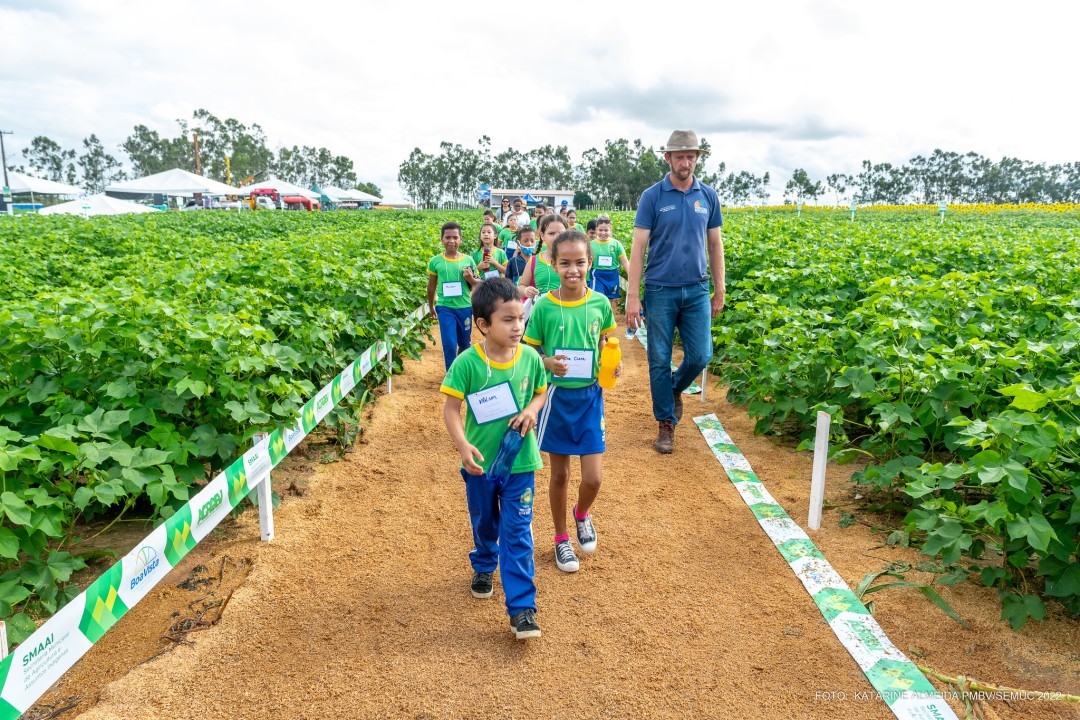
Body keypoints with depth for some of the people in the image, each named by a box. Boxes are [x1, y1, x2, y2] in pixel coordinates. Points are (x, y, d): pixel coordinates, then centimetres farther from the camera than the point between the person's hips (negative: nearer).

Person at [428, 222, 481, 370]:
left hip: (465, 307, 2)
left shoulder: (468, 260, -3)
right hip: (445, 308, -2)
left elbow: (477, 285, 6)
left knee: (465, 344, 17)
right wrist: (431, 306, 18)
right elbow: (431, 287, 9)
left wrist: (470, 279, -16)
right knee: (449, 346, -6)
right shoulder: (435, 262, -4)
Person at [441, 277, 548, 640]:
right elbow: (451, 407, -14)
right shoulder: (467, 363, -18)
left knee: (517, 533, 1)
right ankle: (483, 567, 53)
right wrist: (462, 445, -28)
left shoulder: (530, 358, -11)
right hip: (480, 461, 0)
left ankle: (522, 607, 9)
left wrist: (531, 409, -15)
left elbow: (541, 391, 6)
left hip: (520, 461, 0)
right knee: (484, 524, 23)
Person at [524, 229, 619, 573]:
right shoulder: (543, 306, -11)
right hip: (556, 398, -1)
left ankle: (582, 514, 34)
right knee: (559, 474, 12)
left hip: (590, 397, 1)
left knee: (593, 478, -1)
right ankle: (561, 538, 32)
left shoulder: (600, 304, -6)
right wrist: (547, 363, -22)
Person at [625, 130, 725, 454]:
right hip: (660, 290, -2)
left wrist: (720, 290, 10)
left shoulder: (708, 196, 6)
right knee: (660, 360, 3)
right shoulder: (652, 196, -3)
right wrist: (632, 296, -11)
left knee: (700, 356, -1)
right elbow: (638, 247, -6)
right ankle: (666, 424, 17)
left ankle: (675, 389, 32)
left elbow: (715, 244, 12)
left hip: (697, 290, 3)